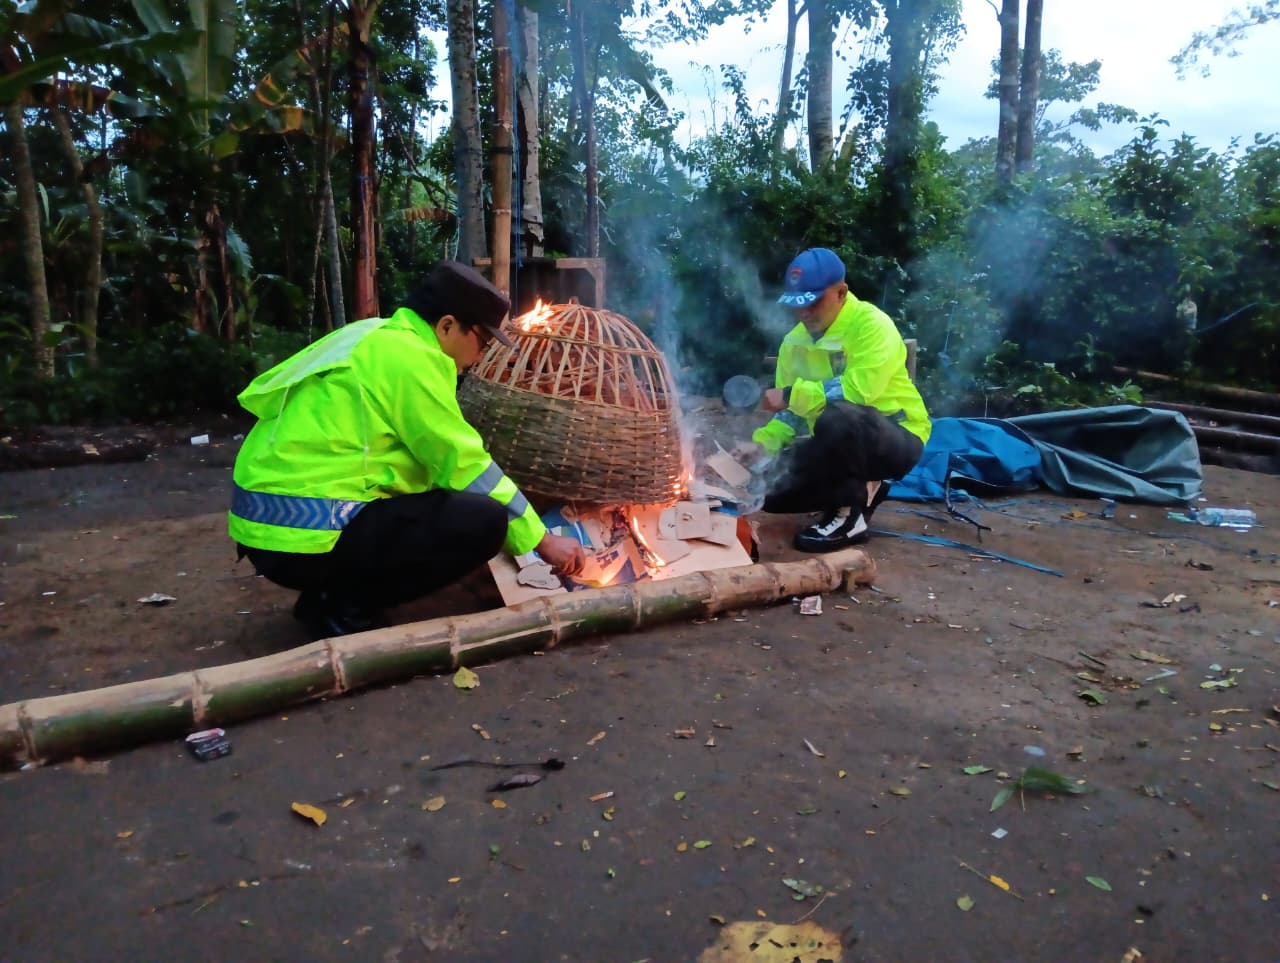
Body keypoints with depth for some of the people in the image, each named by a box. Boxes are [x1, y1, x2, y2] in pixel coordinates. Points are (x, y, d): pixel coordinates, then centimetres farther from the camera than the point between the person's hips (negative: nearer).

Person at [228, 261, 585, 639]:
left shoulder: (378, 339, 15)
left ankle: (329, 595, 14)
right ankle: (346, 611, -4)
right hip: (301, 535, -10)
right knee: (484, 519, -16)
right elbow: (466, 468, -11)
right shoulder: (410, 357, -13)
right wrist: (543, 540, -2)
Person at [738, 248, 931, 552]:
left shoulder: (871, 325, -18)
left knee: (837, 418, -39)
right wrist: (763, 443, -15)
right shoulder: (795, 341, 1)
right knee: (772, 491, -9)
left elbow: (859, 389, -33)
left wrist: (792, 394, -29)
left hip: (895, 439, -7)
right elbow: (792, 410, 4)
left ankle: (850, 515, -16)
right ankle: (861, 489, 9)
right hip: (839, 443, 7)